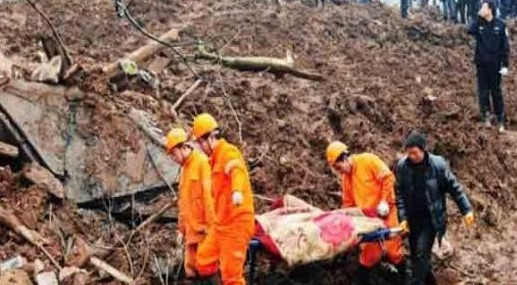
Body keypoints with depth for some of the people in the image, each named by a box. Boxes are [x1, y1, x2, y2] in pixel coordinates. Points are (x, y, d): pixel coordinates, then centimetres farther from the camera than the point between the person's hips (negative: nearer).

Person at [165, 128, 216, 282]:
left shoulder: (202, 162, -9)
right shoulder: (185, 168, 19)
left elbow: (209, 193, -16)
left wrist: (210, 224, -19)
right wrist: (181, 229, 22)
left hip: (204, 229, -9)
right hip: (192, 230, 9)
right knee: (191, 270, 8)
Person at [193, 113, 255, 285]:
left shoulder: (228, 152, -14)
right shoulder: (216, 158, 18)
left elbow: (237, 170, -38)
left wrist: (237, 191, -59)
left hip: (236, 224, -10)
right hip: (221, 224, 10)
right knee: (204, 261, 13)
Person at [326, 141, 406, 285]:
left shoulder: (368, 160, -12)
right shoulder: (346, 177, 9)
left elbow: (388, 178, -15)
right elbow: (348, 202, 14)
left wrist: (384, 201, -18)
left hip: (385, 212, -5)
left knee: (392, 248, 1)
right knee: (369, 252, 3)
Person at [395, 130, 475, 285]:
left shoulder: (438, 164, -15)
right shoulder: (402, 166, -9)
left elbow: (454, 187, -6)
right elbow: (399, 193, -2)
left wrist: (466, 210, -7)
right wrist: (402, 217, -8)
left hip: (431, 218, -3)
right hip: (412, 218, 4)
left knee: (421, 254, -12)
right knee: (416, 255, 13)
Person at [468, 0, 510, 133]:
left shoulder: (500, 25, -4)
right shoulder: (479, 24, 2)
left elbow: (505, 46, -3)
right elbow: (470, 31, -21)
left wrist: (505, 65, -8)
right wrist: (479, 17, -21)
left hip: (495, 64, -2)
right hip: (481, 63, 2)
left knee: (496, 91, 3)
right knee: (483, 91, 5)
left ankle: (500, 120, 8)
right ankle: (486, 116, 13)